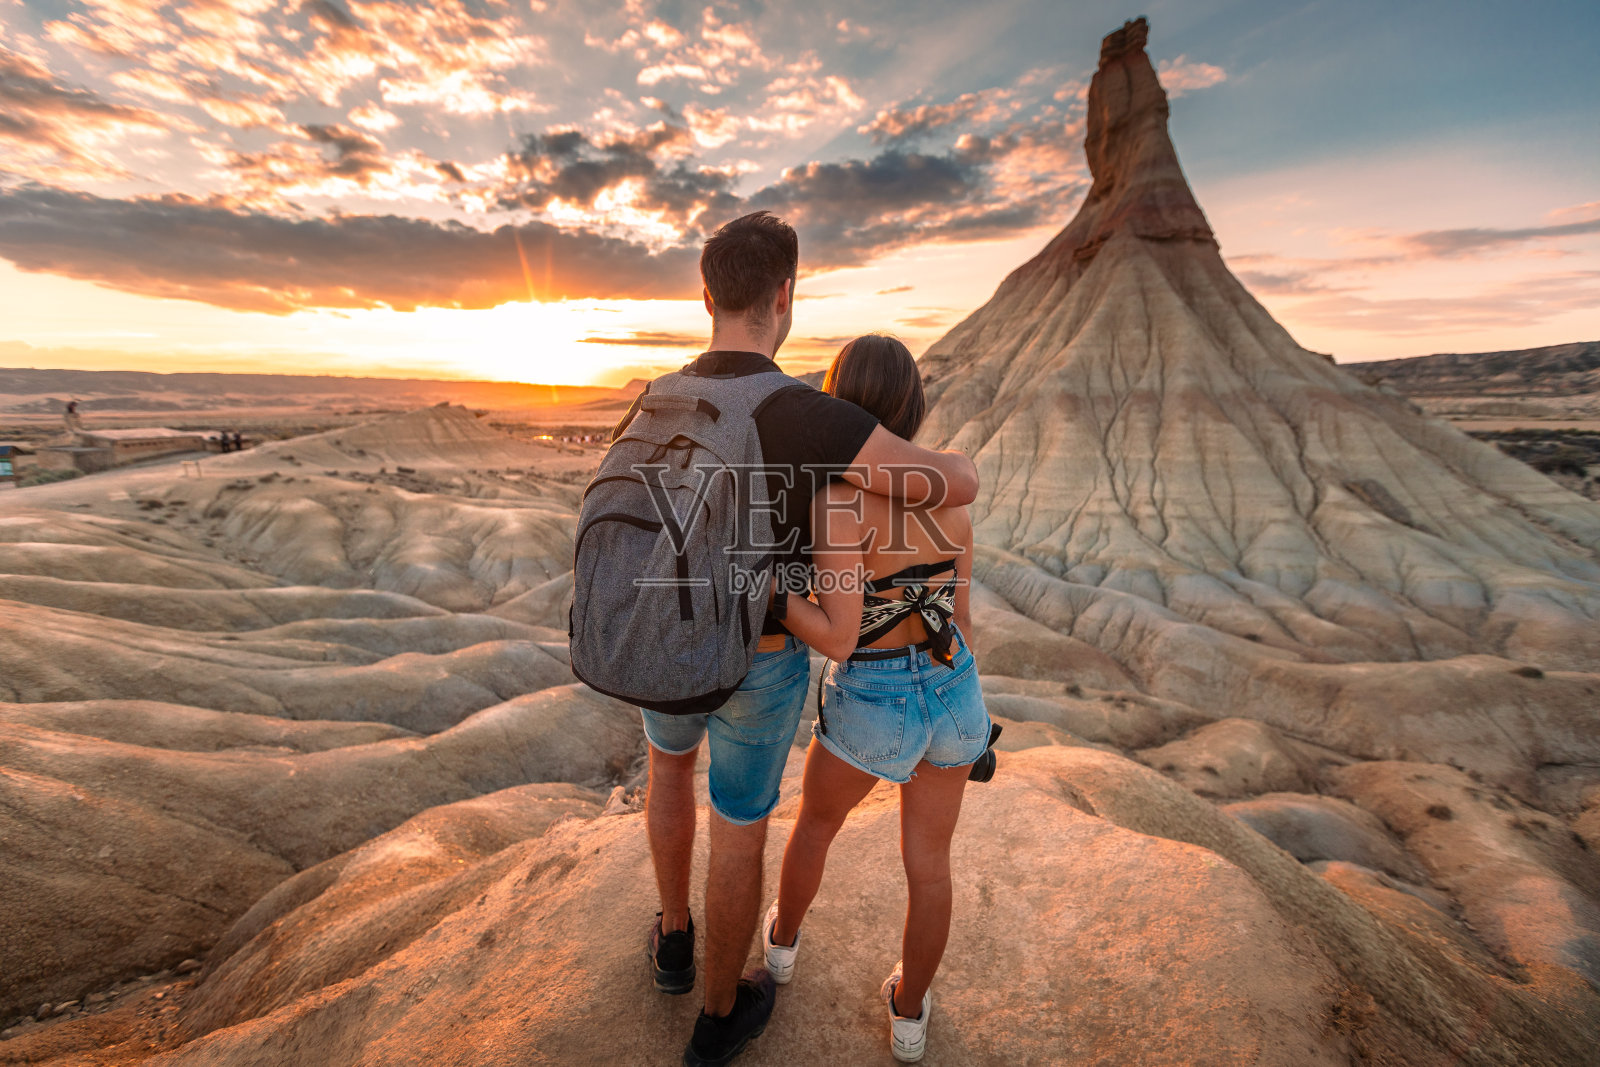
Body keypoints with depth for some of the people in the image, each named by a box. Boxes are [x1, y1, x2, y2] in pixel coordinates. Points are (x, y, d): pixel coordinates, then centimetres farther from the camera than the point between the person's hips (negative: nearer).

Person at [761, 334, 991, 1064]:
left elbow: (837, 637, -26)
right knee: (928, 861, 23)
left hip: (873, 706, -4)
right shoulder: (947, 495, -4)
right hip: (950, 690, 4)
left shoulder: (839, 500, -24)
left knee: (816, 819, 28)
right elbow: (960, 615, 4)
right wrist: (960, 707, 18)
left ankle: (782, 939, 53)